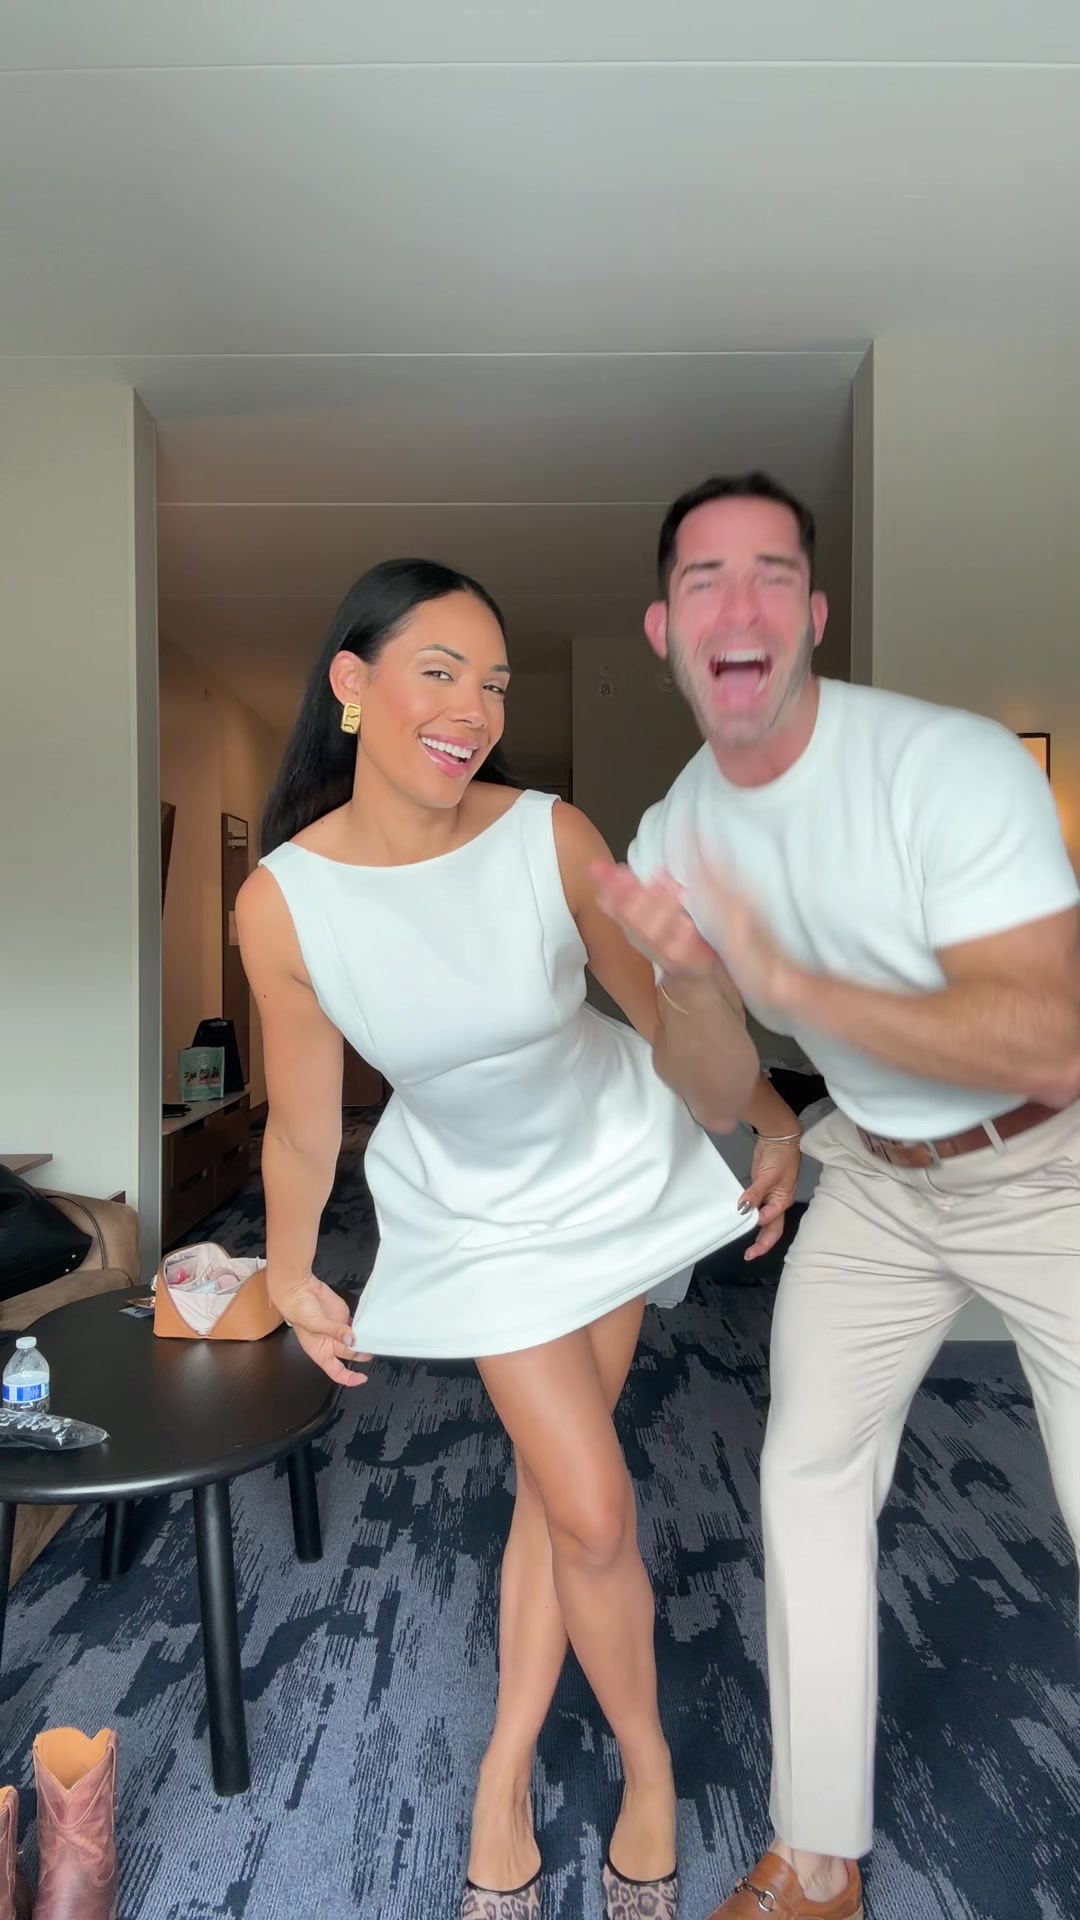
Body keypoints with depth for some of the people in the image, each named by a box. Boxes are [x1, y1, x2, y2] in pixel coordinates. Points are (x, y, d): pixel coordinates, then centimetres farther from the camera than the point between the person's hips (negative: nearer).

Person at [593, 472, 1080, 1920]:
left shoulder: (953, 765, -26)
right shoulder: (671, 839, -8)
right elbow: (718, 1104, -5)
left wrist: (786, 979, -38)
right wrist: (692, 985, -27)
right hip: (875, 1176, 5)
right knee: (808, 1472, 8)